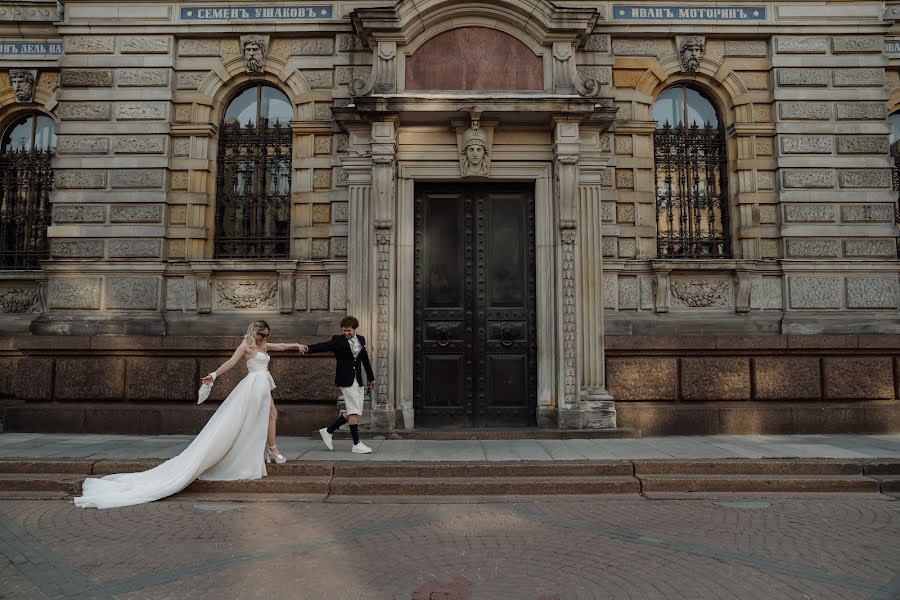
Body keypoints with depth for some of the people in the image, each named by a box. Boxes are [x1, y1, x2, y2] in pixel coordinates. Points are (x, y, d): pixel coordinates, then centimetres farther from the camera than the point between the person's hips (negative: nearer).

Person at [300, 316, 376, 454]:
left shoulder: (361, 340, 10)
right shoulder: (338, 340, -5)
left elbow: (365, 359, 20)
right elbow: (324, 346, -21)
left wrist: (371, 377, 26)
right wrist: (308, 348, -40)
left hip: (358, 380, 6)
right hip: (346, 379, -6)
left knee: (353, 412, 6)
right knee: (354, 411, -7)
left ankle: (328, 431, 20)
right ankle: (356, 444, 2)